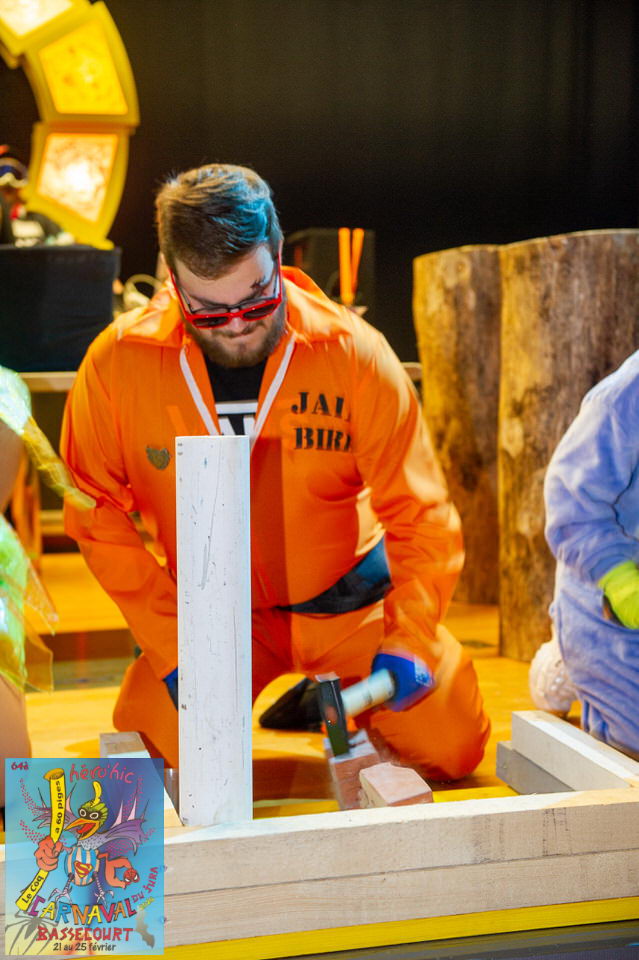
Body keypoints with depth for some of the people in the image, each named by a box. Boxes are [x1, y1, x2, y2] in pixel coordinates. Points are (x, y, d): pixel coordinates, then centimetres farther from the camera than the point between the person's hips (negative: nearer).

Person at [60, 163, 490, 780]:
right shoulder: (117, 363, -16)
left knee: (453, 748, -7)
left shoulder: (353, 352, -18)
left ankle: (341, 695, 26)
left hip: (346, 597, 0)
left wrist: (409, 638, -23)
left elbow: (419, 512, -13)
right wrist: (172, 649, -14)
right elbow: (99, 514, -8)